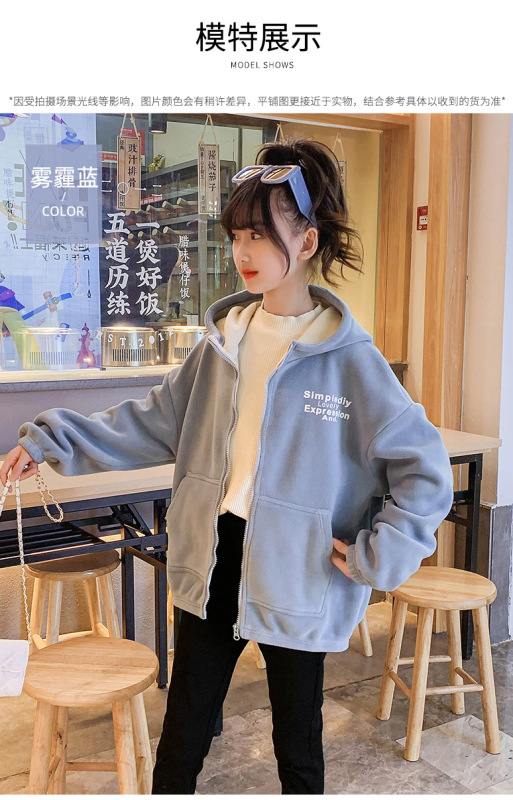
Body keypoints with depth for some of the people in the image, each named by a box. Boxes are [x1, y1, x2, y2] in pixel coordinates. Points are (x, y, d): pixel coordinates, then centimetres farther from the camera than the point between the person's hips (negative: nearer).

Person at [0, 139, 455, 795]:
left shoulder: (348, 358, -13)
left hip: (294, 576, -3)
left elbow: (426, 467, -10)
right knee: (181, 740, 18)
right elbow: (154, 424, 4)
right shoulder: (224, 341, 1)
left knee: (297, 746, 19)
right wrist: (54, 440, -2)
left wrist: (376, 556, -15)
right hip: (213, 564, 4)